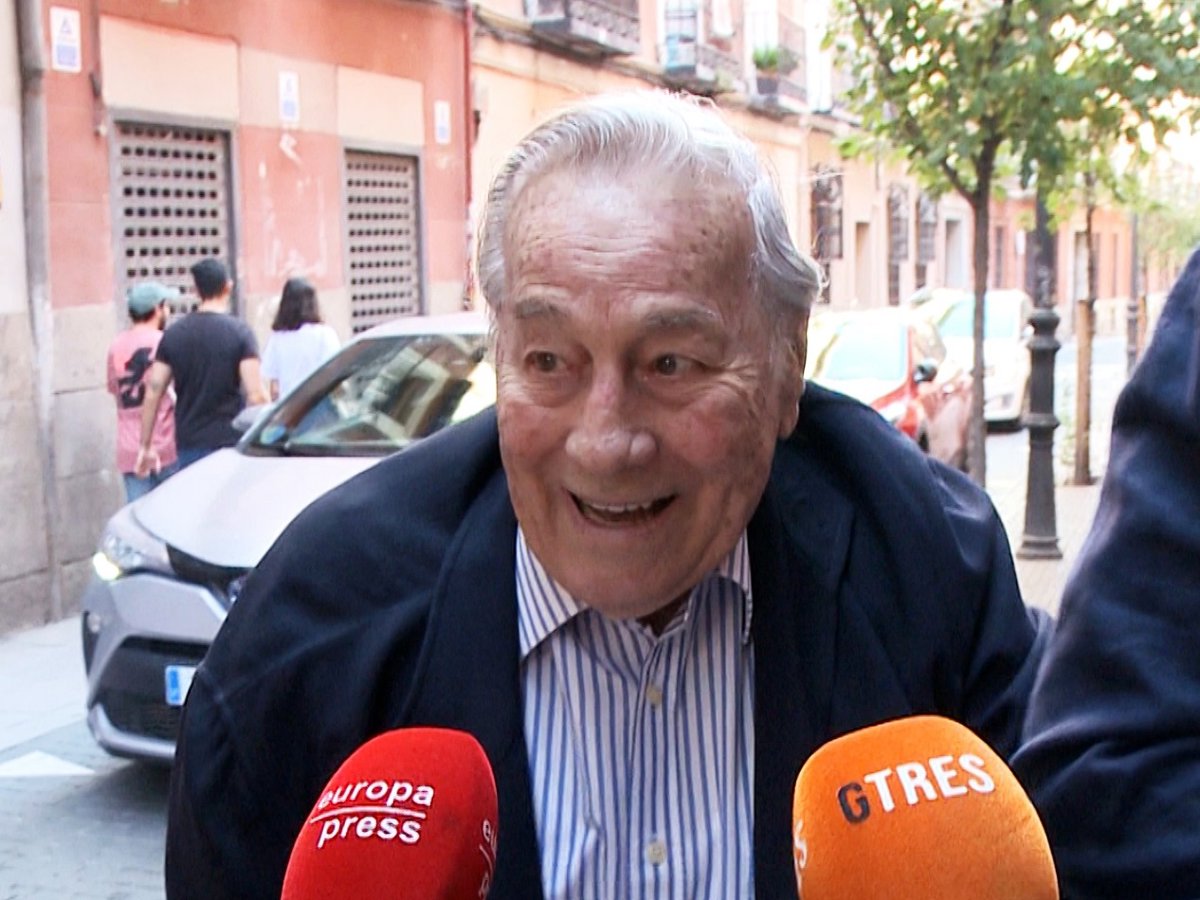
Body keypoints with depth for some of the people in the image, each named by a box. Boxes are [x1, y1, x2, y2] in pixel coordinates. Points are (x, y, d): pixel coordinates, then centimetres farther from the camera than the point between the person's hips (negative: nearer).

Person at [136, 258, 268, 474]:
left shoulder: (173, 334, 5)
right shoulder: (240, 332, -7)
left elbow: (153, 393, 4)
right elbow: (256, 395, -13)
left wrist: (145, 446, 11)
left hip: (189, 445, 4)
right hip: (231, 441, -4)